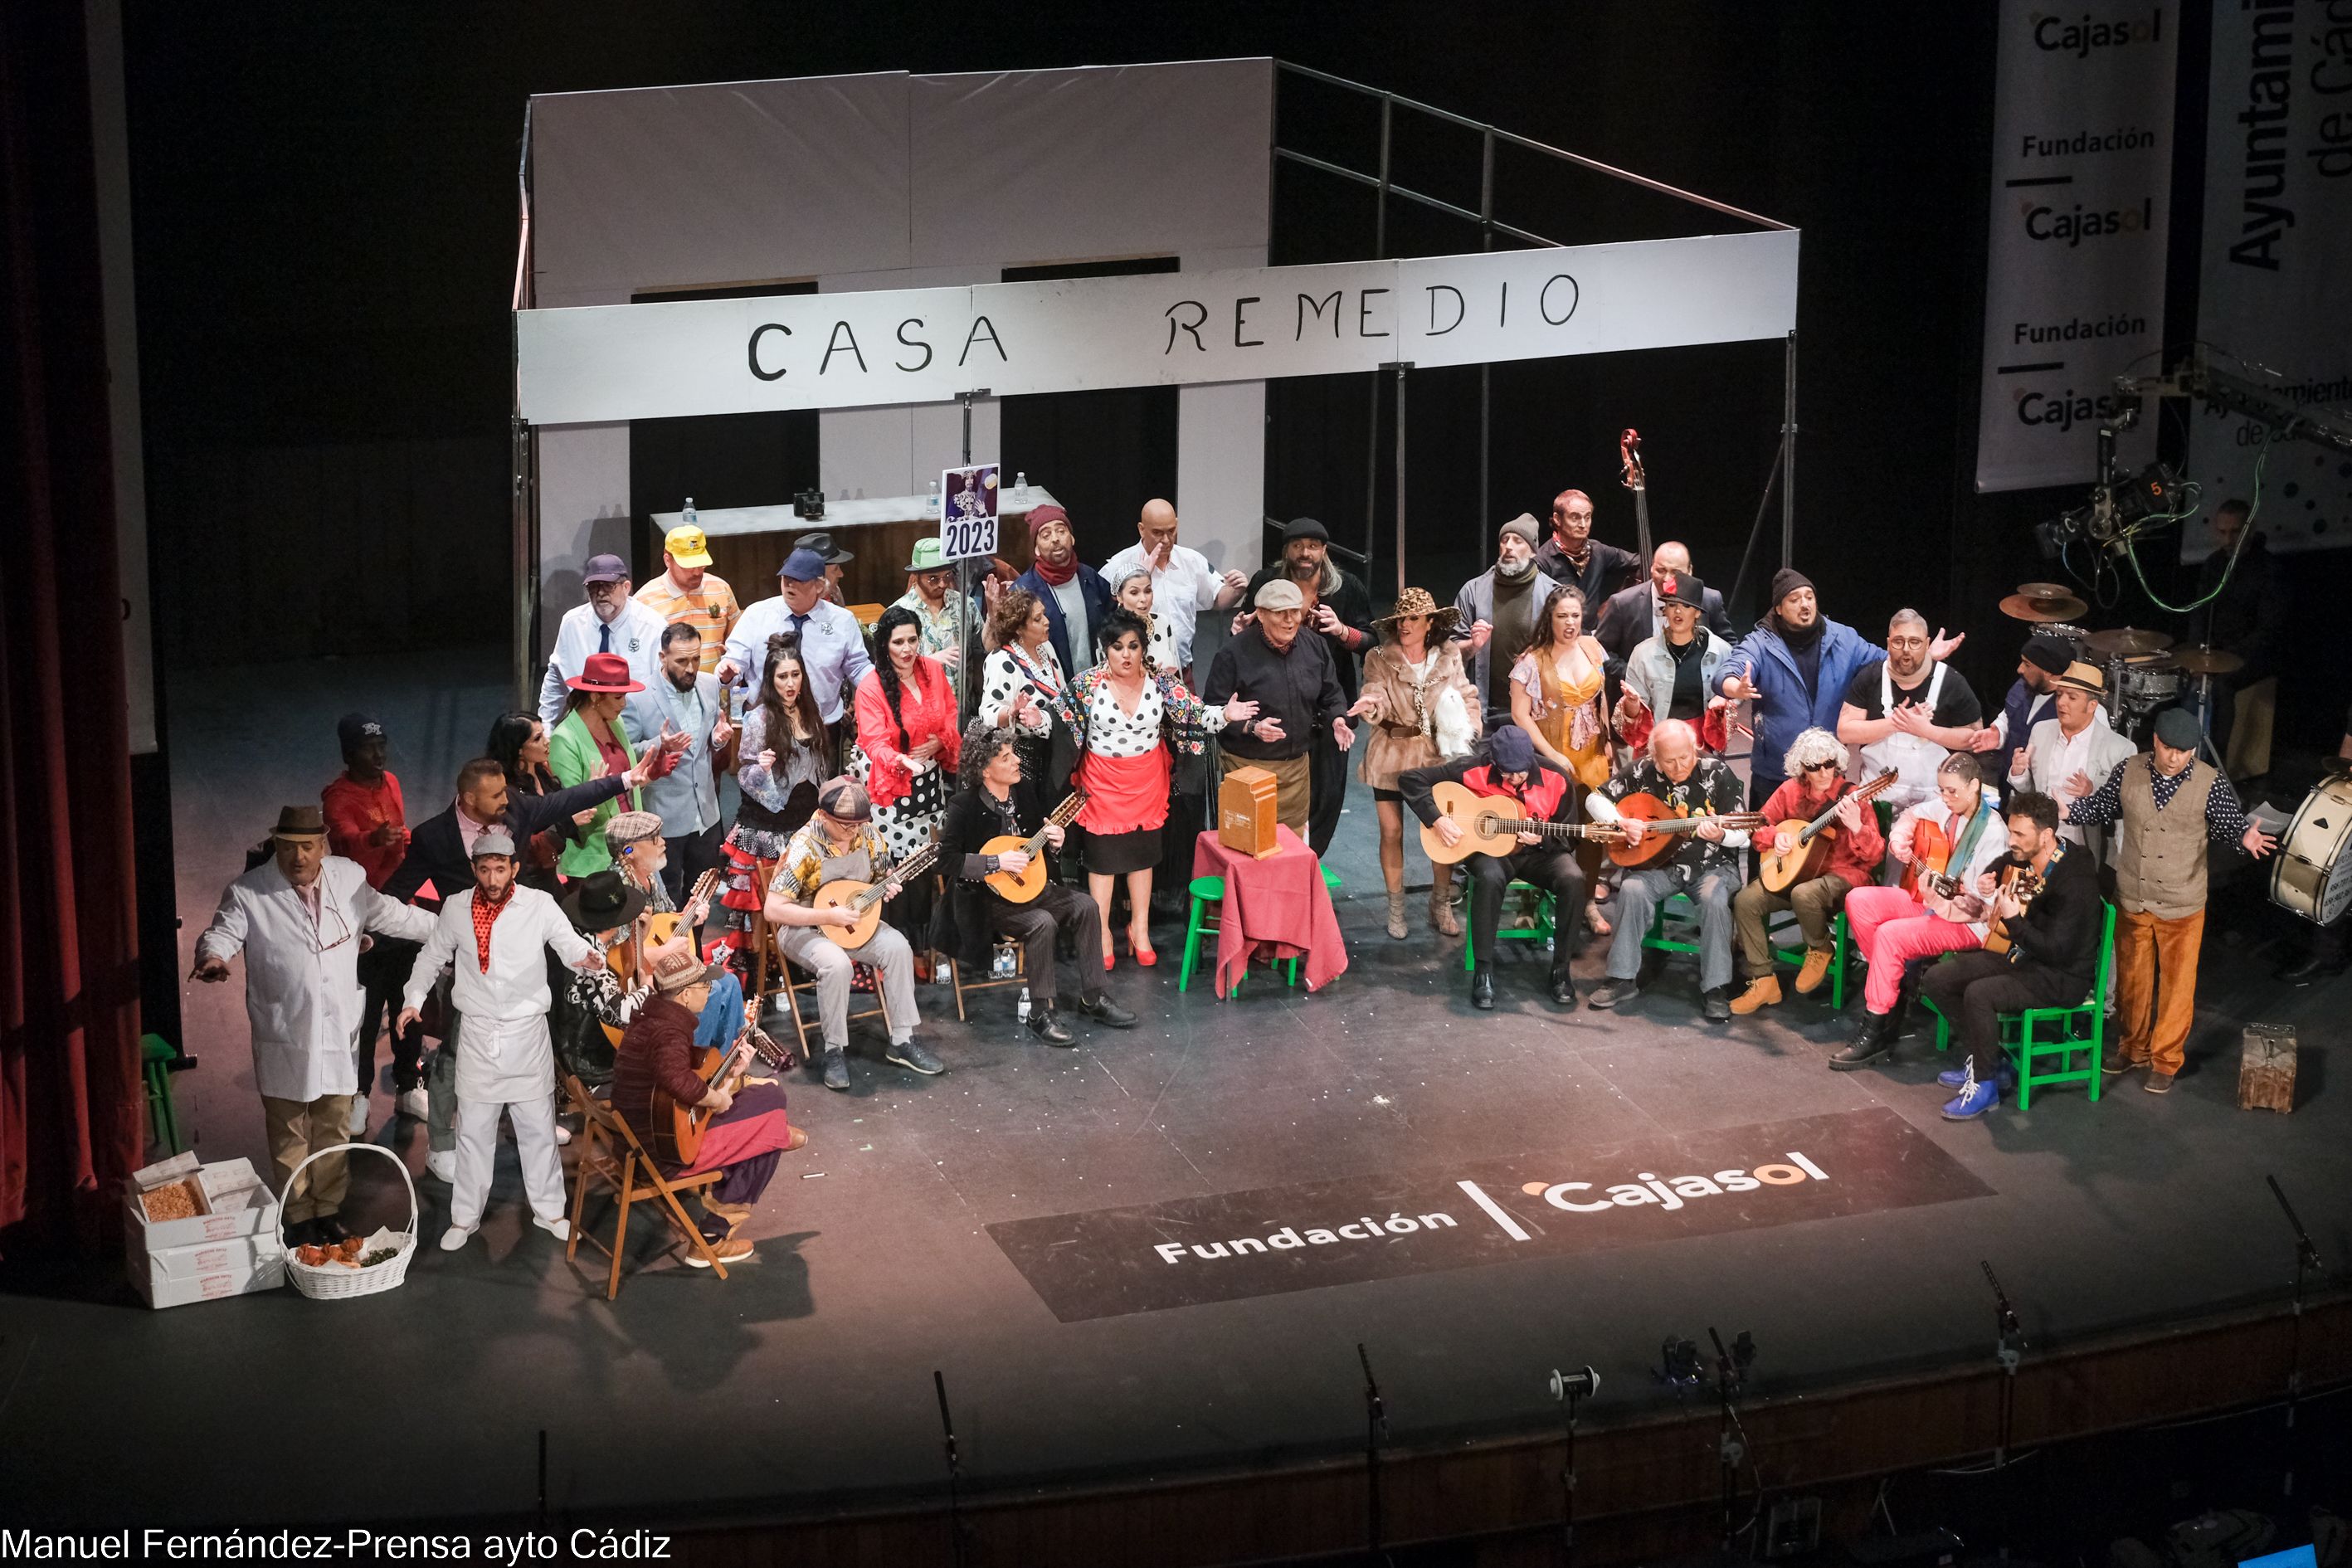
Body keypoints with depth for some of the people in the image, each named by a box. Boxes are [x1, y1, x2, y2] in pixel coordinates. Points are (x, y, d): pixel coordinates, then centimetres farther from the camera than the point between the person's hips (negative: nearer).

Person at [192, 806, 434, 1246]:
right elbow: (221, 933, -10)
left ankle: (329, 1209, 25)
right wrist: (213, 957, -35)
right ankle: (298, 1216, 17)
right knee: (289, 1135, 5)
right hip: (284, 1039, -3)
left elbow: (390, 915, 17)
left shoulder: (349, 879, 4)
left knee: (334, 1131, 12)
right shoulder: (249, 893, -8)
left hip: (339, 1034, 3)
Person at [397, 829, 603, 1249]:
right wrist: (412, 999, 0)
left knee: (538, 1128, 8)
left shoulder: (539, 905, -7)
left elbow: (569, 944, -14)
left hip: (528, 1033, -1)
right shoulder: (455, 909, 0)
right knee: (473, 1130, 8)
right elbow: (432, 958, 12)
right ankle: (465, 1217, 20)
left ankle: (549, 1210, 23)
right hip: (478, 1035, 1)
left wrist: (586, 954, -38)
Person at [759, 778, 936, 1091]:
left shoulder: (867, 835, -6)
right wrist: (828, 917, -27)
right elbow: (774, 909, -23)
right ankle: (834, 1050, -18)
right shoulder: (804, 847, -22)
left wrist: (890, 887, -13)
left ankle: (902, 1041, -12)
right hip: (804, 927, -5)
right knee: (836, 964, -35)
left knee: (897, 947, -21)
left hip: (854, 922, 6)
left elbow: (885, 875, 13)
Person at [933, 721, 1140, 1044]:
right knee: (1042, 923, -30)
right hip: (986, 900, -7)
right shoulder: (965, 806, -14)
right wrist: (997, 863, -24)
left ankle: (1093, 998, -6)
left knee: (1084, 906, -12)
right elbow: (947, 857, -21)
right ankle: (1043, 1011, -20)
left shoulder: (1022, 794, 6)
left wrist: (1053, 841, -3)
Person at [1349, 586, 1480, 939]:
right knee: (1391, 831, 0)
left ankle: (1441, 906, 14)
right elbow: (1378, 696, -14)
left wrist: (1469, 732, -11)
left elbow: (1469, 699, 5)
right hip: (1390, 754, -1)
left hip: (1436, 755, 1)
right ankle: (1396, 908, 14)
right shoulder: (1380, 659, -2)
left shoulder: (1448, 658, 3)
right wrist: (1371, 704, -37)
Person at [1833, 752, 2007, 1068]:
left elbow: (1980, 904, -21)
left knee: (1891, 935, -28)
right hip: (1927, 899, 8)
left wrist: (1940, 900, -32)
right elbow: (1912, 815, 24)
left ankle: (1874, 1035, -20)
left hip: (1966, 922, -8)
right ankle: (1895, 979, 2)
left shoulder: (1993, 832, -20)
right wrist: (1900, 840, 5)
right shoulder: (1944, 809, 0)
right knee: (1859, 901, -7)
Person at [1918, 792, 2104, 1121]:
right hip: (2022, 955, 9)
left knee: (1979, 994, -31)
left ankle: (1984, 1085, -12)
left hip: (2063, 976, -9)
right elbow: (2001, 865, 25)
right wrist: (1986, 882, 2)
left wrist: (2013, 919, -36)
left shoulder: (2075, 879, -27)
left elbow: (2057, 952, -30)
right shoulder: (2025, 857, -3)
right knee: (1937, 979, 2)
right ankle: (1985, 1060, 13)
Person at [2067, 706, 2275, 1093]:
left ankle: (2166, 1060, 21)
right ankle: (2134, 1048, 36)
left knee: (2177, 984, 7)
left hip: (2181, 906, -3)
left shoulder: (2210, 783, -14)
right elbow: (2102, 808, 7)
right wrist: (2068, 811, -7)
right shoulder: (2128, 771, -7)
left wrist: (2245, 837, -30)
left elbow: (2229, 824, -9)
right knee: (2132, 978, 18)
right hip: (2133, 900, 3)